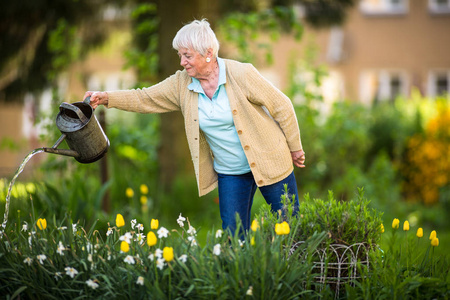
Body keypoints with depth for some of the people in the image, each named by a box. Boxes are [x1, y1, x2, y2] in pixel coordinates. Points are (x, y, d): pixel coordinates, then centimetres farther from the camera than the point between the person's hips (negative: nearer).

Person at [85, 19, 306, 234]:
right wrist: (106, 98, -14)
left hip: (267, 163, -4)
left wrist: (295, 148, -2)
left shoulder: (241, 74, -17)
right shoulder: (181, 84, -4)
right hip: (229, 174, 4)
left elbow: (281, 106, -9)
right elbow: (145, 99, 0)